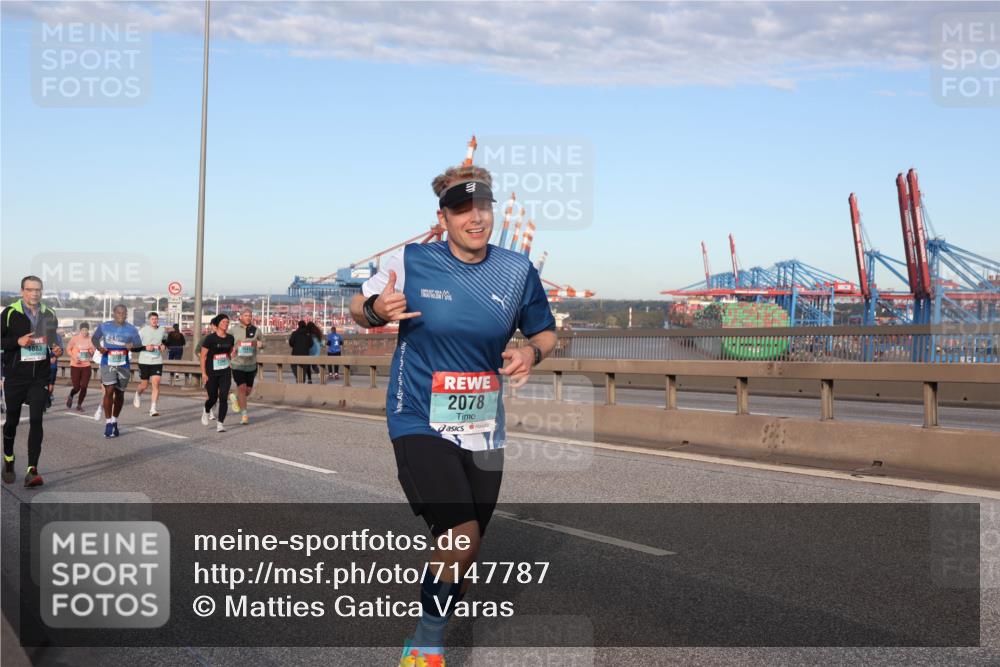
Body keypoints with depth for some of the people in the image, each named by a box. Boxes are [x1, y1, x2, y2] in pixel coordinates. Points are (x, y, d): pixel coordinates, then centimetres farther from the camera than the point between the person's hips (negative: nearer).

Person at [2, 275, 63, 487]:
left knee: (36, 420, -9)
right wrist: (18, 342, -17)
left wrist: (57, 350, 0)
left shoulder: (49, 315, 8)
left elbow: (56, 340, 21)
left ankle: (32, 470, -13)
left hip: (40, 377, 2)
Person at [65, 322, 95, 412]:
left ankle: (79, 405, 11)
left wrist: (91, 352, -14)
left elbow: (93, 353, 9)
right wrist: (74, 358, -14)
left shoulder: (90, 340, 2)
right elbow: (68, 349, -1)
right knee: (77, 387, -1)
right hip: (75, 365, -2)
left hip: (86, 365, 2)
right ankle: (70, 397, 32)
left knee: (84, 386, -4)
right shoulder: (74, 339, -6)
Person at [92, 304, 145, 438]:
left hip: (123, 365, 2)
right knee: (109, 391, -15)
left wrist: (132, 345, -32)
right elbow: (94, 338, 14)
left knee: (119, 393, 10)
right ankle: (108, 423, -9)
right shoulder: (104, 326, 1)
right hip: (108, 363, -2)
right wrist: (99, 347, -8)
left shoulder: (131, 329, 0)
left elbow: (139, 344, -8)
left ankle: (115, 422, 28)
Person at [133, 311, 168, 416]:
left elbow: (165, 341, 27)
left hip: (157, 361, 2)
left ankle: (153, 408, -10)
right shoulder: (143, 331, -5)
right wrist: (145, 347, -19)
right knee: (144, 384, 8)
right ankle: (138, 394, 45)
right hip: (144, 361, -2)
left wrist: (164, 346, 6)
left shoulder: (162, 332, 6)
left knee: (156, 384, -11)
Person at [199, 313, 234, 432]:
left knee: (223, 397, -9)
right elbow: (203, 356, -8)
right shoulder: (210, 338, -10)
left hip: (225, 373, 3)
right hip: (211, 373, -3)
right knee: (213, 398, 7)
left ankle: (220, 423, -4)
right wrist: (203, 373, -11)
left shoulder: (230, 338, 3)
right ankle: (206, 412, 42)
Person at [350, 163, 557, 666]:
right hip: (420, 425, -4)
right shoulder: (410, 263, -7)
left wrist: (531, 352, -11)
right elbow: (358, 307, 6)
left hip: (483, 431, 4)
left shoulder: (518, 271, 0)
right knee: (459, 539, -21)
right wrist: (376, 309, -18)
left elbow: (546, 333, 13)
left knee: (464, 550, 12)